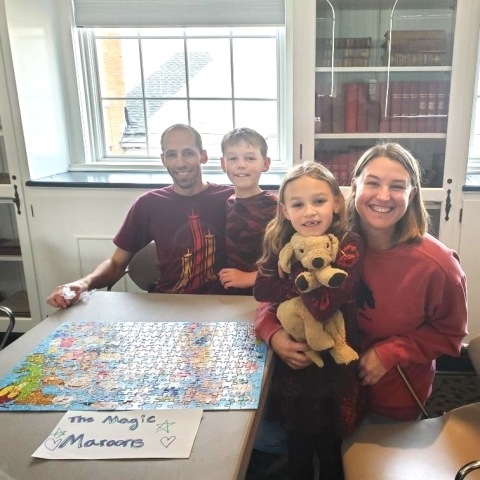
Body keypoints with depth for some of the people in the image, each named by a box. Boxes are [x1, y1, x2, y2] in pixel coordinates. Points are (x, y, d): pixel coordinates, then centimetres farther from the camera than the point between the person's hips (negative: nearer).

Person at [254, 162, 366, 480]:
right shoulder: (282, 245, -2)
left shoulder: (349, 246, -17)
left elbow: (323, 305, -28)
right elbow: (262, 294, -9)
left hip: (333, 369, -3)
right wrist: (273, 335, -24)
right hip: (292, 365, 4)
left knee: (330, 452, 19)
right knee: (297, 450, 23)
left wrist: (301, 258, -22)